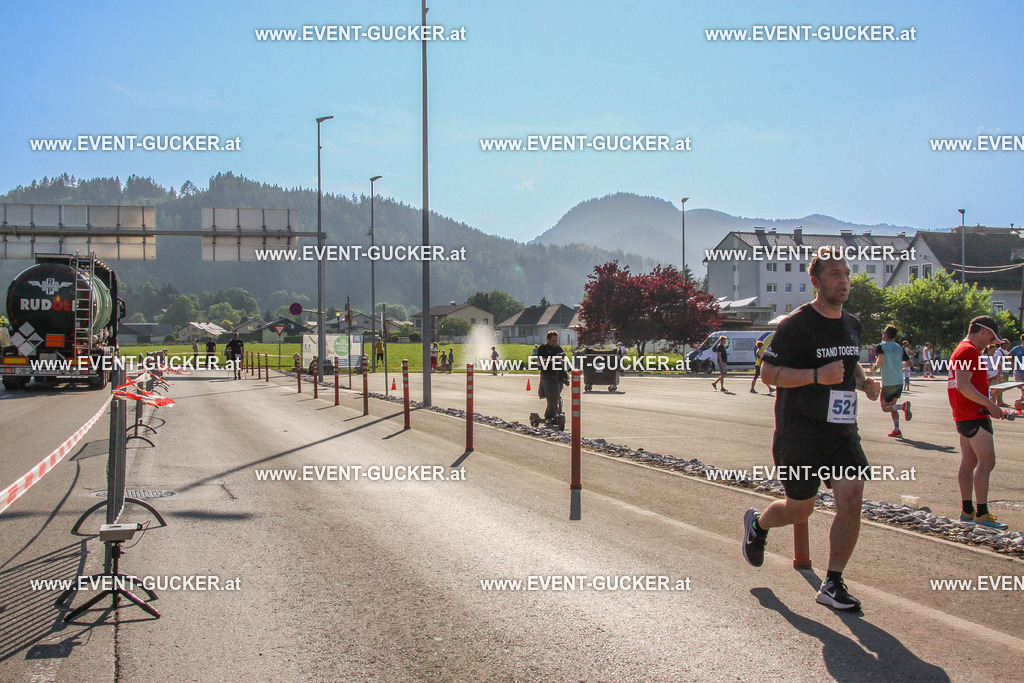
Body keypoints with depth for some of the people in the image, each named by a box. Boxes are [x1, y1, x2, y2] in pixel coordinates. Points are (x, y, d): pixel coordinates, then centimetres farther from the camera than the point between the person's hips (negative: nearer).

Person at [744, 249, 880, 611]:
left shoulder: (852, 324, 11)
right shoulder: (796, 324, -12)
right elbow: (768, 373, -13)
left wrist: (864, 382, 7)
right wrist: (817, 375, -24)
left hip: (842, 429, 6)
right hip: (800, 431, -5)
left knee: (851, 499, -9)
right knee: (800, 509, 6)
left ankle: (832, 584, 2)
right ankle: (757, 524, 41)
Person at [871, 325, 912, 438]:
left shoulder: (880, 347, -6)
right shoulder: (900, 348, 9)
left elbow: (881, 359, -24)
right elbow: (910, 362, 9)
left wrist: (875, 367, -6)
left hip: (888, 382, -5)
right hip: (899, 381, 5)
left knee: (885, 407, 4)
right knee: (891, 405, 19)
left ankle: (903, 406, -23)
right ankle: (896, 430, 10)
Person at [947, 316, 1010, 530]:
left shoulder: (961, 349, 20)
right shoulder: (970, 351, -14)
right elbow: (963, 385, -24)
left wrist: (987, 406, 23)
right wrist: (990, 404, -21)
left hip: (963, 415, 11)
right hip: (974, 415, -11)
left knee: (969, 462, 11)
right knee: (987, 462, -11)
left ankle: (967, 511, 15)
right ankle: (981, 514, -12)